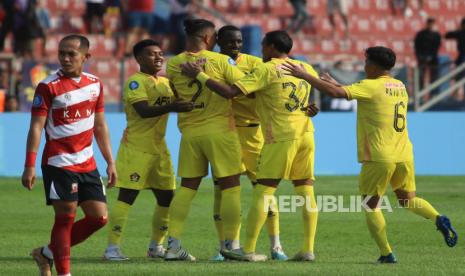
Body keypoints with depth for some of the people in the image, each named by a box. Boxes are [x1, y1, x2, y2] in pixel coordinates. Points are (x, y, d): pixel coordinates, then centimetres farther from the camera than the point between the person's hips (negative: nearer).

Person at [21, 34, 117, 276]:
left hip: (87, 164, 6)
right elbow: (36, 126, -12)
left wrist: (110, 162, 14)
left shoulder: (95, 84, 9)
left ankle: (46, 254, 18)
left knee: (99, 217, 4)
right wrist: (30, 166, -19)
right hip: (59, 163, -6)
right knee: (65, 218, -6)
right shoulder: (48, 87, -8)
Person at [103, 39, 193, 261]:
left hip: (159, 148, 8)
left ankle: (156, 246, 22)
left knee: (167, 197, 8)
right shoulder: (135, 82, -9)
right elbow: (143, 110, -24)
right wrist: (170, 108, -36)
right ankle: (112, 247, -9)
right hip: (136, 148, -8)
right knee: (127, 196, -10)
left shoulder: (166, 83, 15)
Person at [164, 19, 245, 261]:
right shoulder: (221, 61, -7)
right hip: (219, 130, -4)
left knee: (187, 187, 9)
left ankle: (173, 244, 3)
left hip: (189, 132, 4)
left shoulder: (173, 65, 2)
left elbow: (174, 95, 9)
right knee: (230, 185, 4)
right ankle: (232, 244, 4)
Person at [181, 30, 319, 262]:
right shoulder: (305, 68, 12)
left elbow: (229, 92, -13)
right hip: (306, 134, 6)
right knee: (306, 191, 7)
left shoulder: (266, 70, -6)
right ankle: (308, 249, 3)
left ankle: (248, 250, -4)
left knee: (262, 191, -3)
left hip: (281, 137, -6)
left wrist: (199, 75, -5)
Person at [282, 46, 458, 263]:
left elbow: (336, 93, -20)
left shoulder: (371, 86, -10)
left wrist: (304, 76, -14)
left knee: (371, 205, 8)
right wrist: (337, 84, 24)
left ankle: (386, 253, 0)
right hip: (404, 155, 6)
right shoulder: (400, 87, 13)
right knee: (407, 199, 19)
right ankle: (438, 219, -8)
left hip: (379, 157, -6)